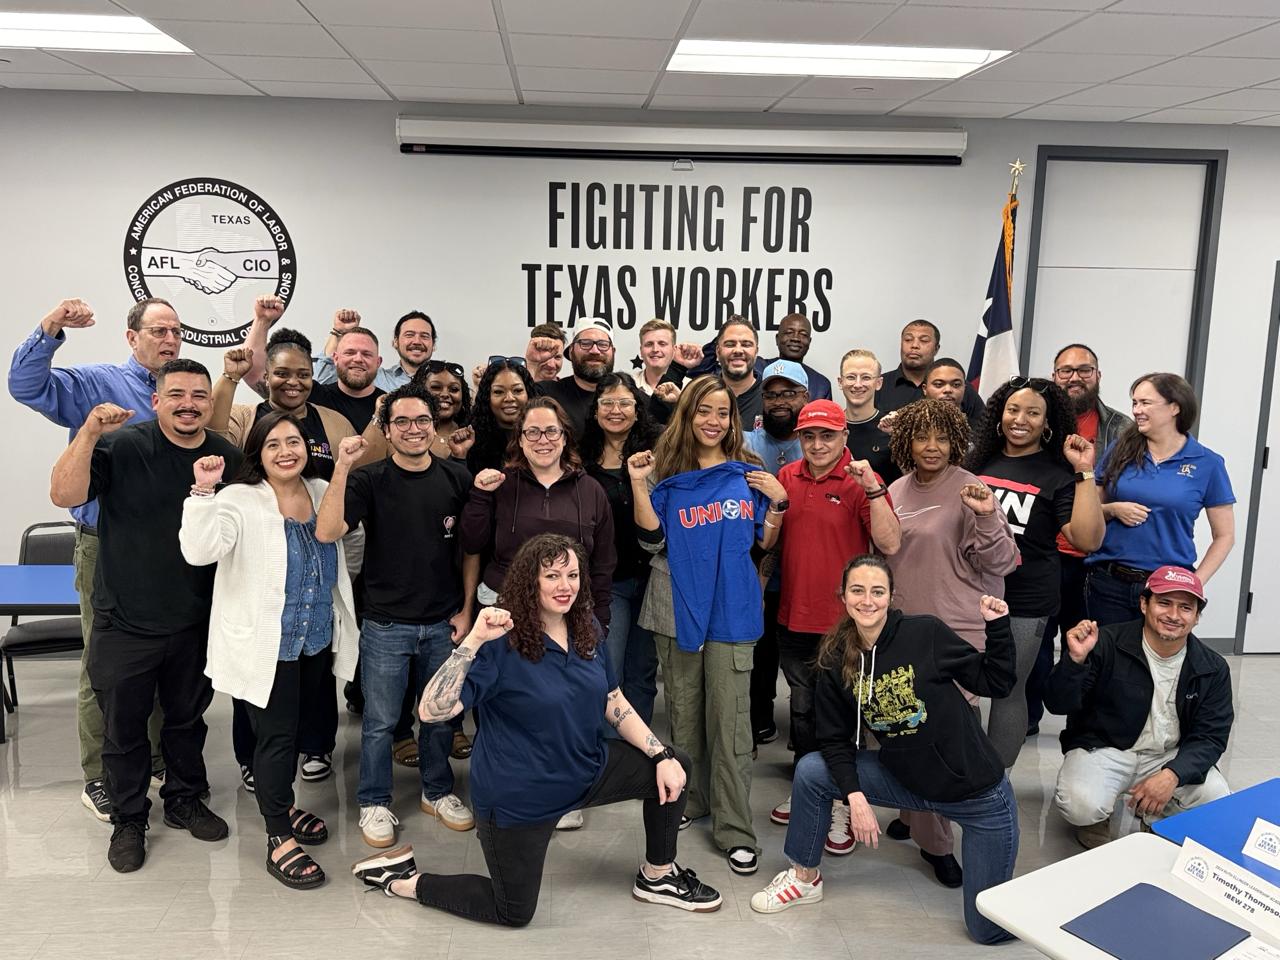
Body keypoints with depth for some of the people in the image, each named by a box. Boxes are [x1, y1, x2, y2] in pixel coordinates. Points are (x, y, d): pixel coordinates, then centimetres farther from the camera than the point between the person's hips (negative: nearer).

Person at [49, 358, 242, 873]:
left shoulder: (227, 458, -1)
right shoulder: (122, 447, -13)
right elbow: (64, 494, -24)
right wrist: (89, 433, -32)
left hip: (196, 622, 3)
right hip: (125, 622, -3)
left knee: (187, 718, 19)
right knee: (123, 727, 11)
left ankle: (184, 800, 39)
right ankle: (128, 820, 30)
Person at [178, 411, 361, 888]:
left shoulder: (323, 493, 3)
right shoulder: (239, 500, -13)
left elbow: (353, 540, 21)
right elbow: (199, 551, -30)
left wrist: (340, 587, 12)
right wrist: (204, 490, -34)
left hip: (318, 640, 6)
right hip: (266, 645, -6)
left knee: (293, 727, 20)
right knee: (276, 736, -1)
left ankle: (284, 807, 40)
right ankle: (280, 840, 11)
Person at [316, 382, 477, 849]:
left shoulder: (457, 478, 0)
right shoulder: (369, 480, -7)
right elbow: (326, 532, -21)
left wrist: (466, 608, 3)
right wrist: (342, 468, -28)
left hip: (444, 623, 3)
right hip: (386, 624, -2)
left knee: (442, 714, 16)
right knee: (380, 721, 9)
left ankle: (438, 792, 35)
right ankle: (375, 803, 27)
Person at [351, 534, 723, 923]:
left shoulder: (587, 633, -4)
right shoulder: (501, 644, -25)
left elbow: (615, 704, 4)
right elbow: (431, 711, -32)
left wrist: (664, 756, -6)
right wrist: (473, 641, -42)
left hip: (586, 770, 6)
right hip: (518, 797, -6)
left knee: (675, 766, 0)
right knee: (515, 913, 7)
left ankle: (658, 877, 22)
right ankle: (405, 880, 27)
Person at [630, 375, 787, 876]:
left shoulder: (749, 474, 5)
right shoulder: (668, 473, 5)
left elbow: (765, 543, 9)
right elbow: (653, 539, -3)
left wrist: (777, 501, -6)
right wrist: (638, 483, -11)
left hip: (731, 610, -1)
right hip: (678, 607, 1)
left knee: (730, 719, -2)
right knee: (684, 712, 12)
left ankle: (735, 829, 4)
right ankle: (689, 801, 30)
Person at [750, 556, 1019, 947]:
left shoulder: (926, 633, -18)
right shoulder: (836, 660, -8)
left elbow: (995, 683, -8)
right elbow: (834, 739, -3)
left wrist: (997, 626, -20)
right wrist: (855, 796, -16)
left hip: (980, 793, -4)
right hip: (906, 780, 4)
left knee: (988, 929, 0)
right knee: (811, 771, -6)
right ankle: (805, 877, 16)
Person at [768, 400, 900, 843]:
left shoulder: (860, 481, -11)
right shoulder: (787, 477, 3)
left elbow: (890, 544, -23)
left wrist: (872, 488, -30)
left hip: (843, 621, -5)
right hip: (794, 618, 5)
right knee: (802, 707, 19)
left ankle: (841, 805, 23)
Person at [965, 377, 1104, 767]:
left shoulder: (1059, 474, -2)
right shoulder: (977, 460, 7)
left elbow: (1088, 540, -14)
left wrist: (1085, 473, -16)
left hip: (1023, 603, -3)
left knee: (1008, 691, 6)